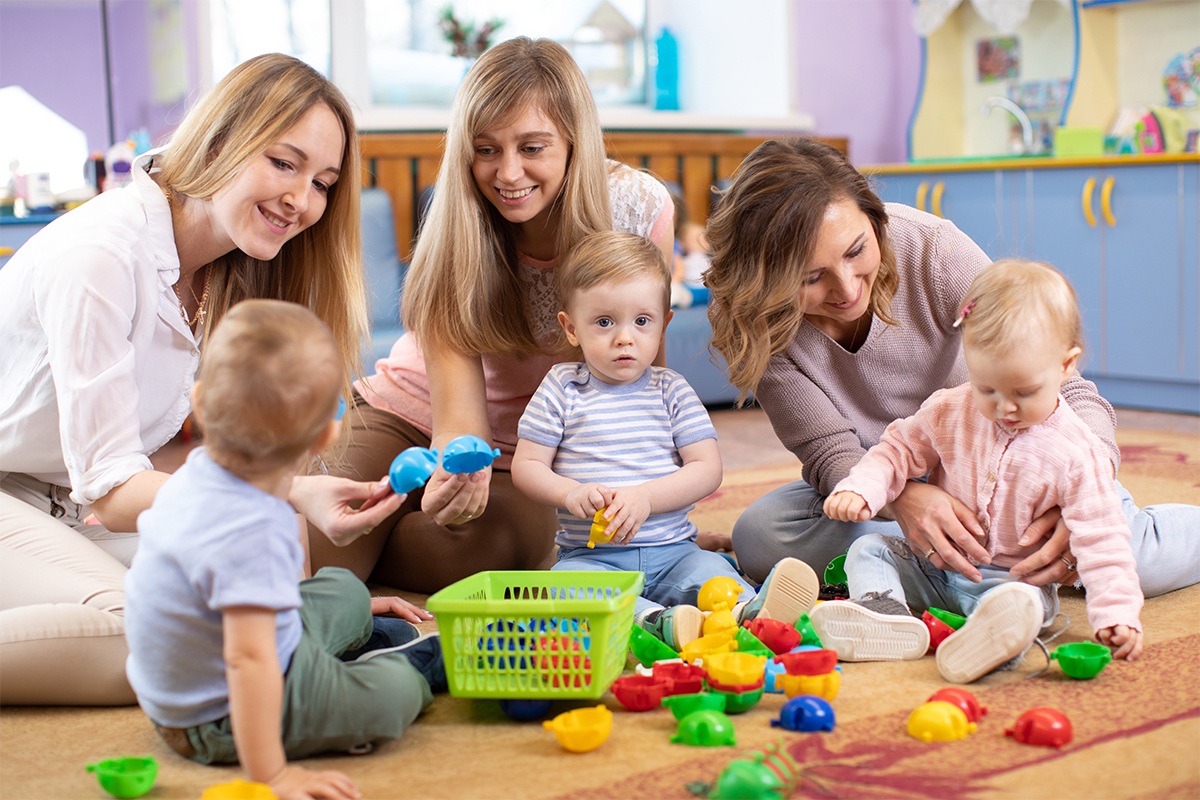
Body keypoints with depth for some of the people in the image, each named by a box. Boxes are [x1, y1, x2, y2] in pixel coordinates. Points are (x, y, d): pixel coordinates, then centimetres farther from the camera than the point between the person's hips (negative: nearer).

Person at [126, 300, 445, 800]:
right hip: (218, 719, -9)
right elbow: (249, 661, -42)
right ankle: (414, 664, 25)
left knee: (345, 591, 21)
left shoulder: (195, 475, -11)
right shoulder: (254, 535, -41)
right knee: (394, 695, -5)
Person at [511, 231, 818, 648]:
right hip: (591, 556, -1)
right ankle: (661, 622, -54)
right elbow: (526, 467, 5)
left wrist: (646, 497, -16)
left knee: (711, 569, -29)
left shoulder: (672, 391, 7)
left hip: (672, 551, 2)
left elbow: (707, 469, 0)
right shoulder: (561, 389, 6)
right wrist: (571, 493, -15)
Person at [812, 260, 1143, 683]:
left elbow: (1099, 537, -11)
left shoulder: (1075, 453, -12)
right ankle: (886, 611, -42)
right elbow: (901, 449, 7)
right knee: (869, 549, -13)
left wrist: (1116, 614, -22)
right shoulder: (950, 411, -3)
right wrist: (859, 489, -15)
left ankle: (989, 638, -67)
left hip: (1013, 577, -4)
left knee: (1024, 602, -35)